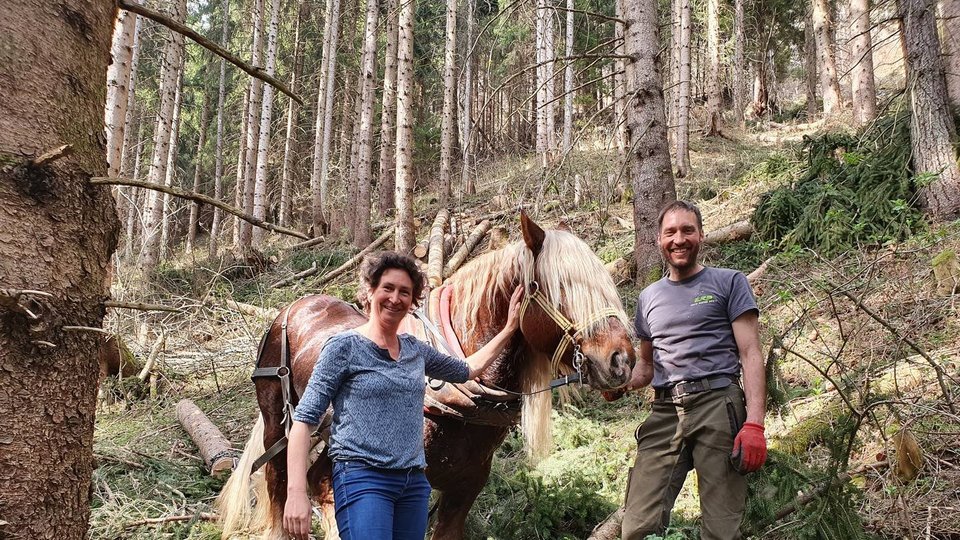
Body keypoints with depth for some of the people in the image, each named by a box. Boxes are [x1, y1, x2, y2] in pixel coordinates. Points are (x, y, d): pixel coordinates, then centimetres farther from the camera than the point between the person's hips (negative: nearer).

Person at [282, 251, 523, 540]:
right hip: (363, 479, -6)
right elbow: (304, 419, -9)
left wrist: (509, 329, 26)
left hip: (414, 482, 6)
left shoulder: (415, 350, 12)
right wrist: (296, 493, -18)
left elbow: (467, 369, 30)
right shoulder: (344, 347, -5)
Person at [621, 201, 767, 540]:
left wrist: (754, 423, -12)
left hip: (718, 403, -3)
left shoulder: (729, 283, 8)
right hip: (664, 412, 4)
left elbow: (750, 353, 0)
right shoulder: (648, 298, 21)